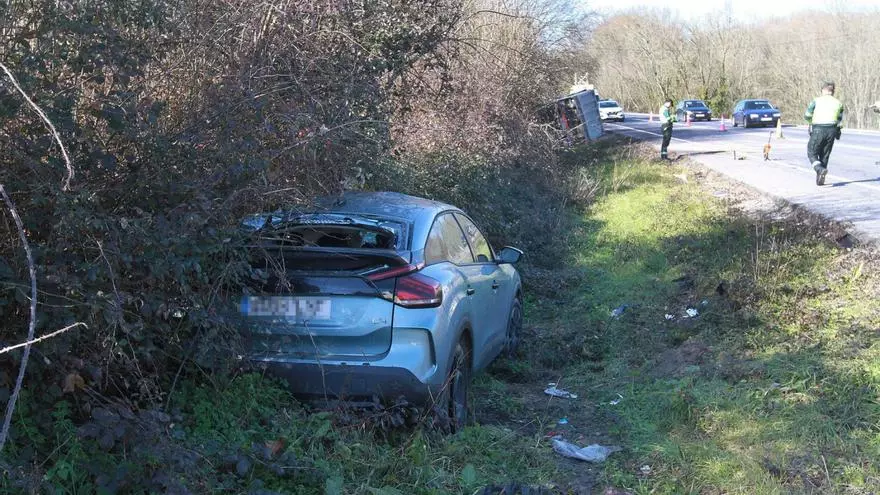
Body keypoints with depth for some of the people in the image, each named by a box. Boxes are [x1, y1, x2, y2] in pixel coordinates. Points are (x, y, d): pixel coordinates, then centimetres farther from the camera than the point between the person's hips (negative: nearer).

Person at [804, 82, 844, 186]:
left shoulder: (816, 101, 0)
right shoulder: (838, 103, 9)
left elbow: (807, 115, -2)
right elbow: (840, 122, 9)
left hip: (818, 130, -3)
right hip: (832, 131, 3)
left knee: (812, 153, 7)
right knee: (824, 155, 14)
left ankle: (820, 169, -19)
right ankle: (820, 180, 14)